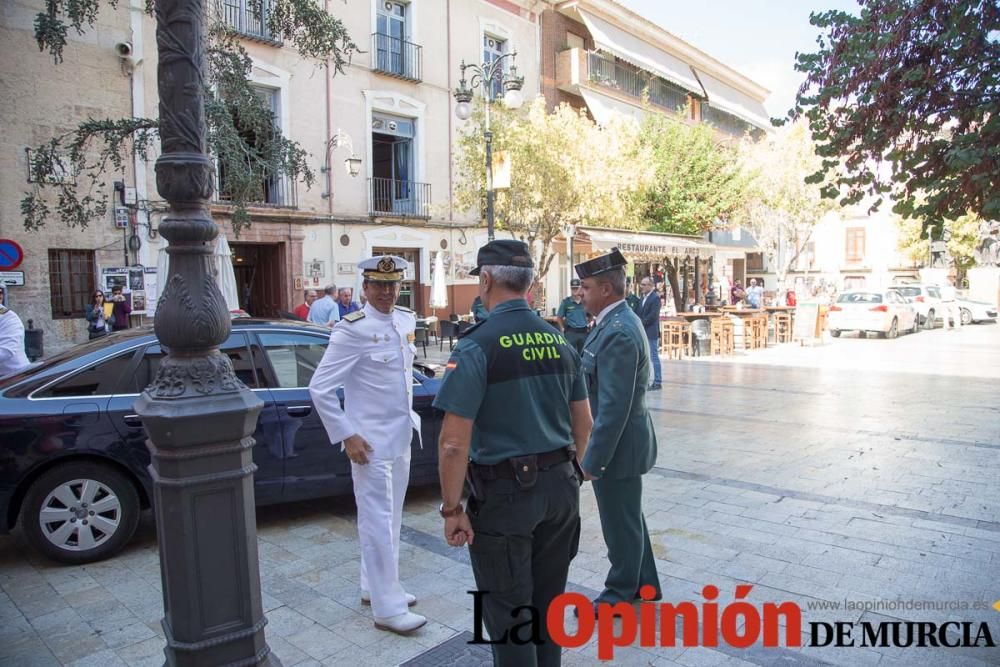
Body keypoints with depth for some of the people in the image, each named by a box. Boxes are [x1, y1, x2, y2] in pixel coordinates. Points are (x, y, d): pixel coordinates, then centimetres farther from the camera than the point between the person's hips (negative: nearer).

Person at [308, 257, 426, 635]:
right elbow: (319, 388, -17)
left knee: (391, 517, 18)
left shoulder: (407, 320, 5)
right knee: (378, 522, 1)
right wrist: (347, 436, -18)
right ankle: (388, 608, 13)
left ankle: (374, 587, 35)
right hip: (371, 442, -7)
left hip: (402, 437, 8)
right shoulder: (353, 329, -17)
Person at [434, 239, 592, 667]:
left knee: (508, 613, 11)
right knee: (548, 603, 22)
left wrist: (452, 509, -9)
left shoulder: (477, 347, -16)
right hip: (561, 486, 6)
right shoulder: (559, 341, 4)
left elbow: (454, 443, -19)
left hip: (506, 493, -6)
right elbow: (583, 422, 11)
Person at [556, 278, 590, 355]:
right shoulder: (566, 302, -4)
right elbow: (560, 317, 2)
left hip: (584, 332, 3)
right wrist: (563, 328, 0)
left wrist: (588, 324, 7)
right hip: (571, 332, -3)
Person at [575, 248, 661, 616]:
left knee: (620, 522, 9)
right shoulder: (615, 322, 6)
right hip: (620, 441, 10)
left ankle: (622, 593, 29)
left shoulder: (619, 333, -25)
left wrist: (593, 460, -21)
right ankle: (644, 585, 40)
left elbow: (614, 407, -27)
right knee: (628, 517, 23)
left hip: (618, 445, -10)